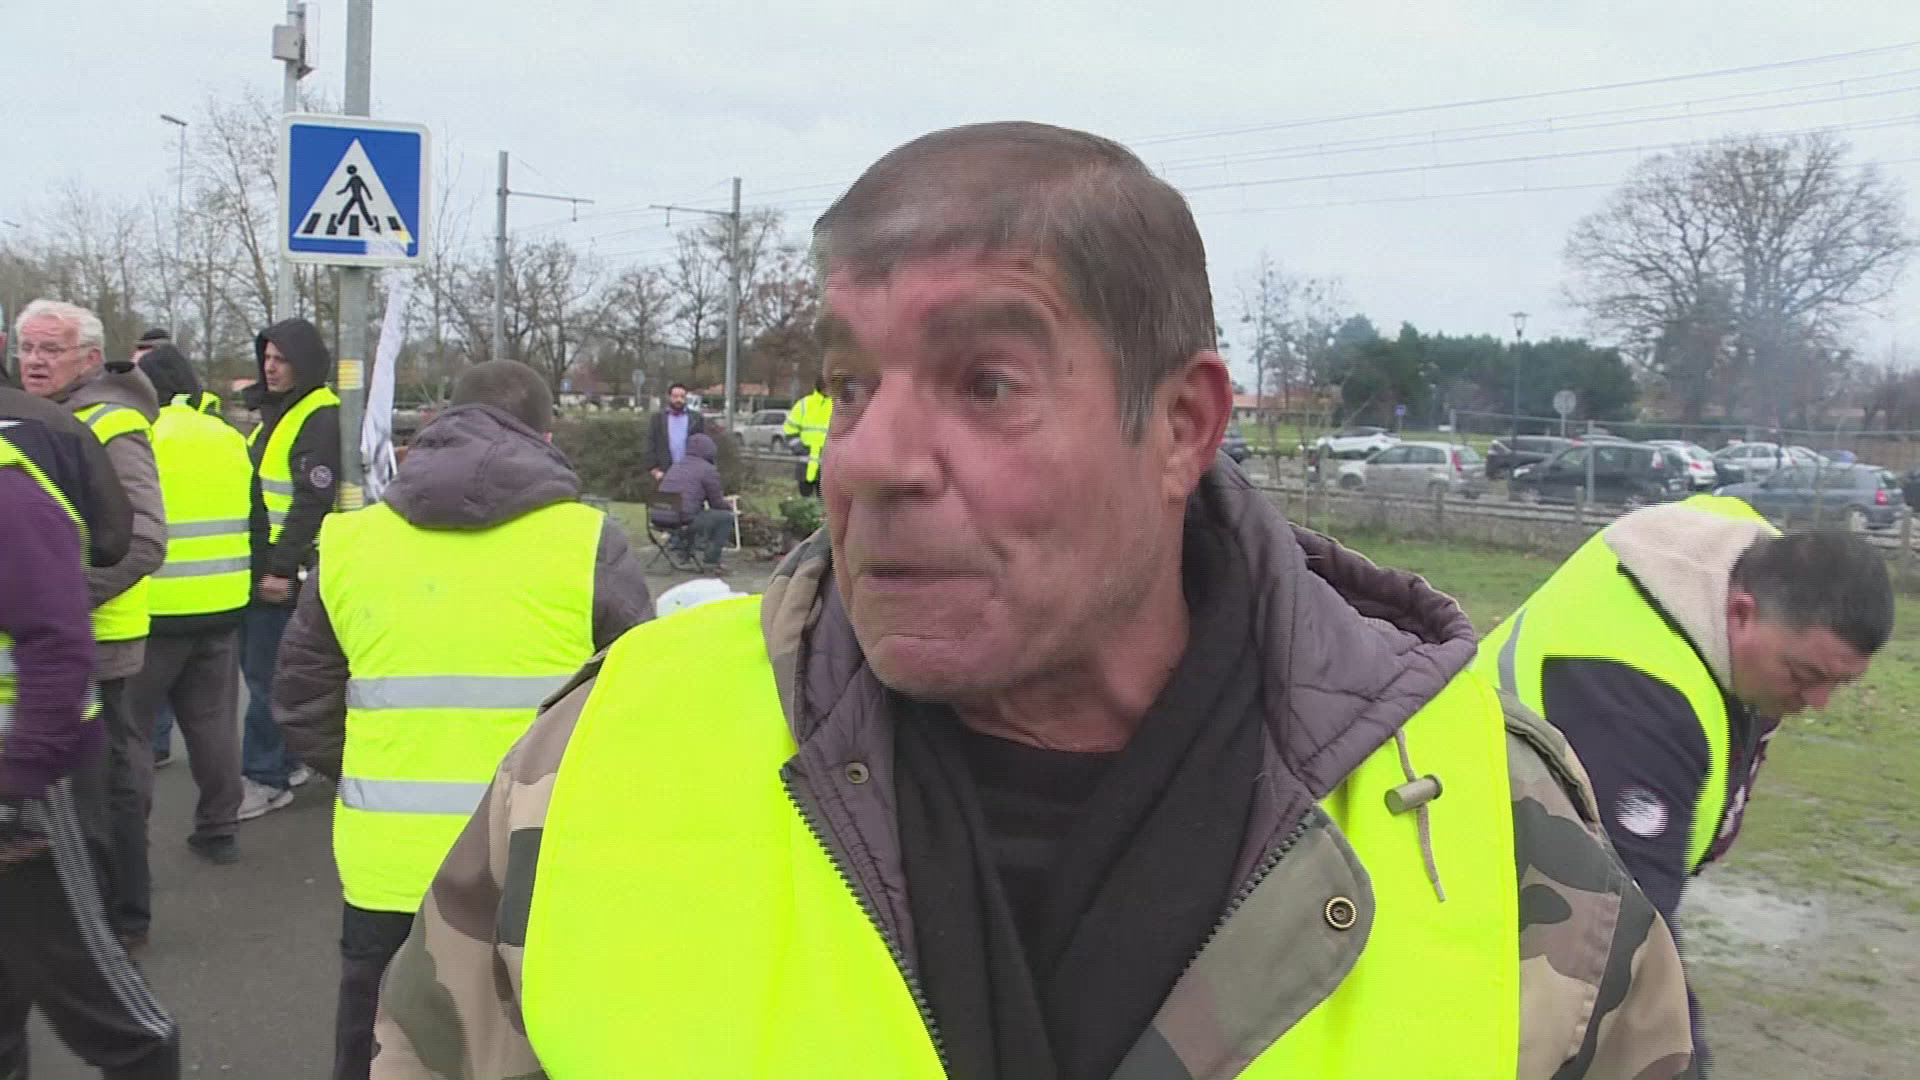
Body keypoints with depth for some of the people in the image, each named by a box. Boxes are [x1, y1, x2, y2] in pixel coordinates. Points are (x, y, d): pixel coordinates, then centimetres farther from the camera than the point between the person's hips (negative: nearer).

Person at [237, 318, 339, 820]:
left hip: (286, 573, -10)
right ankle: (292, 757, 27)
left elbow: (313, 501, -21)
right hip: (258, 566, 10)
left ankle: (265, 778, 5)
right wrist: (261, 564, 20)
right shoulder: (275, 413, 18)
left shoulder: (321, 418, -14)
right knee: (261, 669, 16)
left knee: (268, 675, -4)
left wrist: (281, 567, -23)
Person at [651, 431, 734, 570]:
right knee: (726, 516, 9)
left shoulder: (676, 465, 21)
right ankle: (711, 560, 9)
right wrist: (729, 506, 28)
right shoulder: (708, 469, -2)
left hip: (660, 519, 8)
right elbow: (716, 503, 5)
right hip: (685, 520, -8)